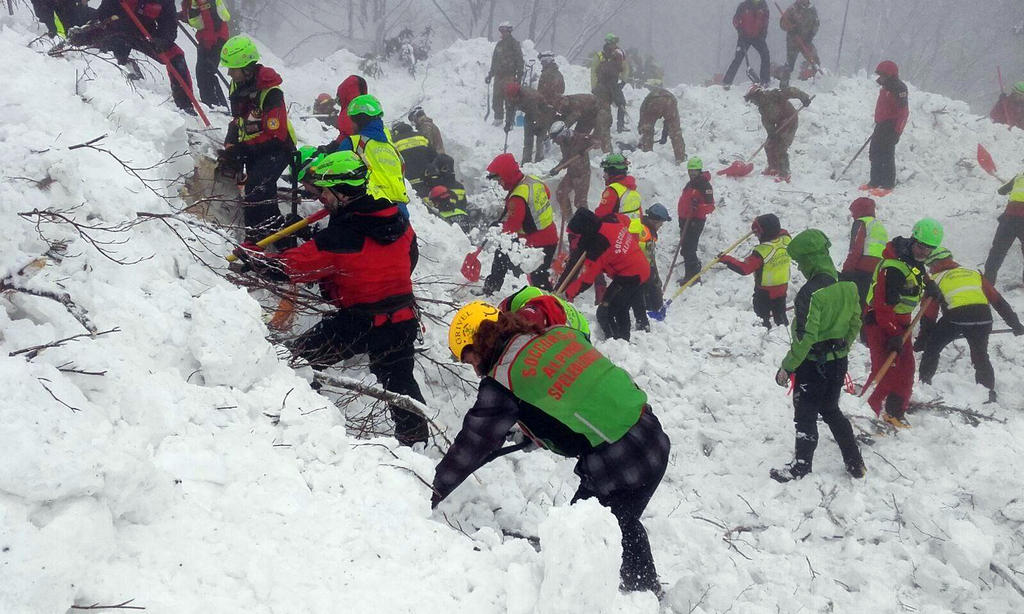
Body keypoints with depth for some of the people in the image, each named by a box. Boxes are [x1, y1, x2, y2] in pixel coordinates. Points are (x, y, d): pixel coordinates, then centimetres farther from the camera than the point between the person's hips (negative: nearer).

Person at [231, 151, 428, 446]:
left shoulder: (339, 239, -21)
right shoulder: (399, 223, -4)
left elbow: (286, 267, -14)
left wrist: (248, 254, 2)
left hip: (357, 324, -6)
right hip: (403, 320, 6)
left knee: (298, 360, 8)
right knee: (400, 383, 21)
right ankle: (417, 442, 29)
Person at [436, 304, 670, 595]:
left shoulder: (502, 382, -9)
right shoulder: (559, 334, 10)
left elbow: (472, 445, -1)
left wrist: (436, 492, 13)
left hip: (616, 468, -8)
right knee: (624, 525, 30)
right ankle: (648, 590, 47)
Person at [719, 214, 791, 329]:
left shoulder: (762, 251, -33)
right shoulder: (786, 240, -16)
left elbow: (744, 269, -31)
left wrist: (726, 259, -25)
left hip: (765, 291, -6)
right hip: (783, 285, 6)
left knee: (762, 315, 14)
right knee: (780, 313, 25)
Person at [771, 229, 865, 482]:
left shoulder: (810, 292, -24)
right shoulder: (848, 287, -1)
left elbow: (806, 336, -25)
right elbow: (855, 323, 9)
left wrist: (787, 366, -16)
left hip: (813, 364, -7)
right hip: (838, 362, 7)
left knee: (805, 416, 9)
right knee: (831, 410, 23)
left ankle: (801, 467, 22)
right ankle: (855, 463, 28)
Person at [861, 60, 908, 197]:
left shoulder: (899, 88, -16)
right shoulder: (885, 87, 15)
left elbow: (903, 111, -20)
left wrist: (897, 131, -23)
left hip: (891, 126, -10)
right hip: (882, 125, 10)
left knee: (886, 155, -6)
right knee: (874, 153, 12)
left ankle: (888, 185, 0)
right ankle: (875, 182, 21)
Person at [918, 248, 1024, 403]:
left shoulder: (936, 279, 20)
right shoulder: (974, 273, 28)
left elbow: (929, 314, 17)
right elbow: (998, 300, 25)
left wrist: (922, 339, 25)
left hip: (955, 316, -3)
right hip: (983, 317, 3)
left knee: (932, 349, 19)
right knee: (981, 357, 22)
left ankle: (924, 383, 15)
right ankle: (989, 395, 18)